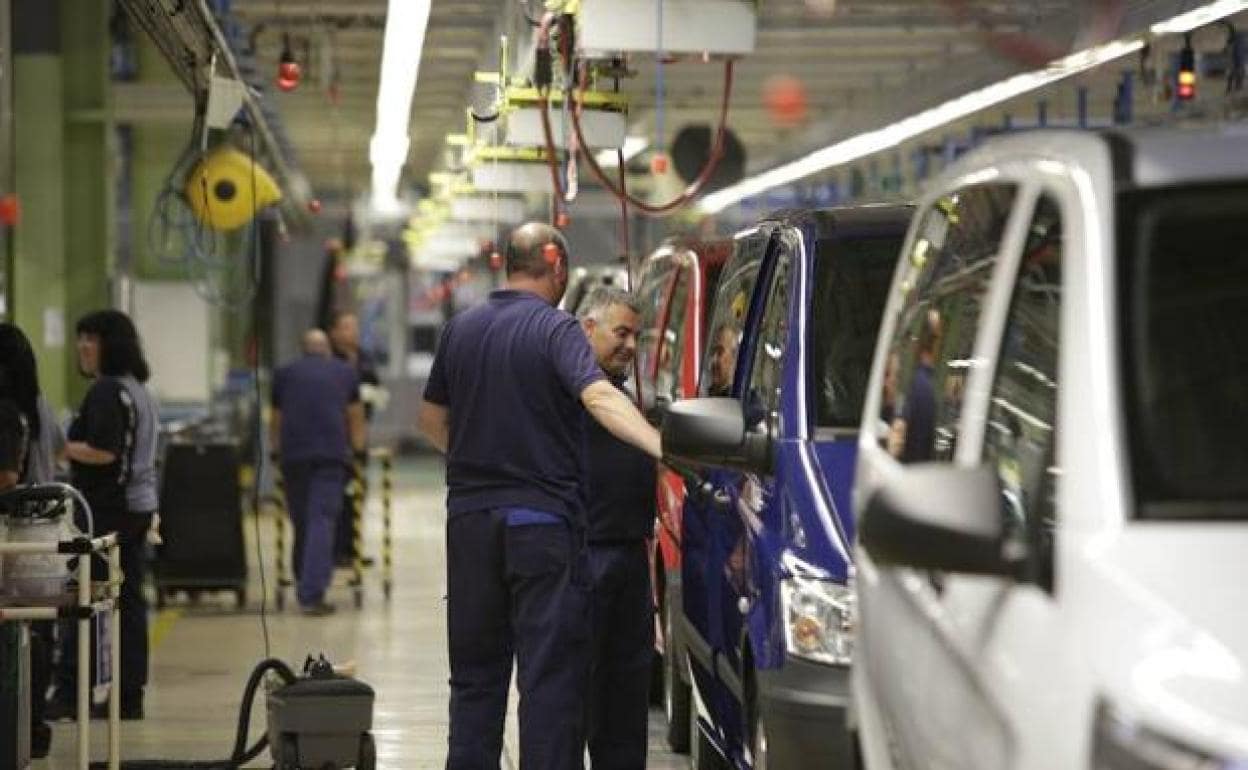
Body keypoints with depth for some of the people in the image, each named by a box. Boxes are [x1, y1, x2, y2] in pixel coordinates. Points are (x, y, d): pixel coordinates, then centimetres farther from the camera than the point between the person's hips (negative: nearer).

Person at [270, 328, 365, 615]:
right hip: (332, 452, -1)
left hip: (293, 454, 1)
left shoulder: (285, 374, 19)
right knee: (322, 521, -7)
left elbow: (276, 422, 27)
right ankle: (312, 594, -17)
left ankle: (304, 589, 15)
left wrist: (277, 449, 43)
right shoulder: (345, 372, 19)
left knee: (300, 521, 10)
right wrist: (357, 447, 44)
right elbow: (355, 417, 29)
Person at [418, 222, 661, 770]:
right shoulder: (556, 329, -9)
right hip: (544, 517, -5)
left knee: (475, 673, 13)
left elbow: (431, 419, 18)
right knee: (551, 675, -2)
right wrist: (661, 446, -37)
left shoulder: (461, 329, 9)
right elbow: (598, 396, -26)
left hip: (470, 518, 6)